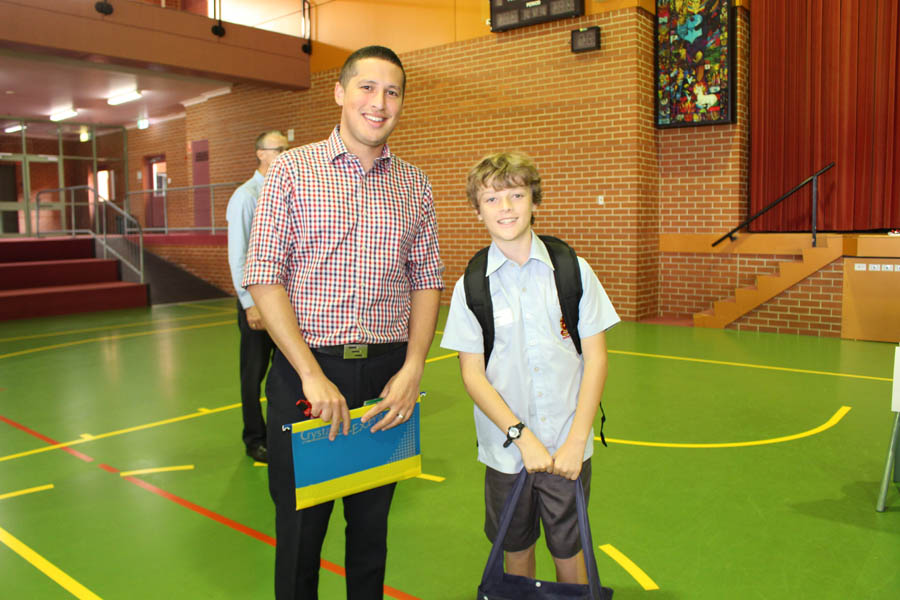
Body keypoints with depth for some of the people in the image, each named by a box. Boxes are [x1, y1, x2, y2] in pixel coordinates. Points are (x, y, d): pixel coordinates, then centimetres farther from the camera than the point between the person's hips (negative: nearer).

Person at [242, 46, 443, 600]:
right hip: (308, 368, -2)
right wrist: (313, 375, -15)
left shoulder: (415, 185, 8)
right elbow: (265, 280, -8)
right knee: (301, 519, 10)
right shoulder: (293, 171, -2)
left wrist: (413, 368, -6)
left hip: (389, 372, 3)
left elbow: (427, 282, 8)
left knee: (373, 517, 17)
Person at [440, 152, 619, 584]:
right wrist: (522, 436, -12)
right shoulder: (471, 286, -3)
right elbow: (472, 374, -4)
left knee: (569, 552, 10)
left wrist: (576, 440, -8)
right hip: (505, 448, 1)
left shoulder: (573, 271, -3)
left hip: (567, 448, 0)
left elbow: (595, 358, -2)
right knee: (516, 550, 15)